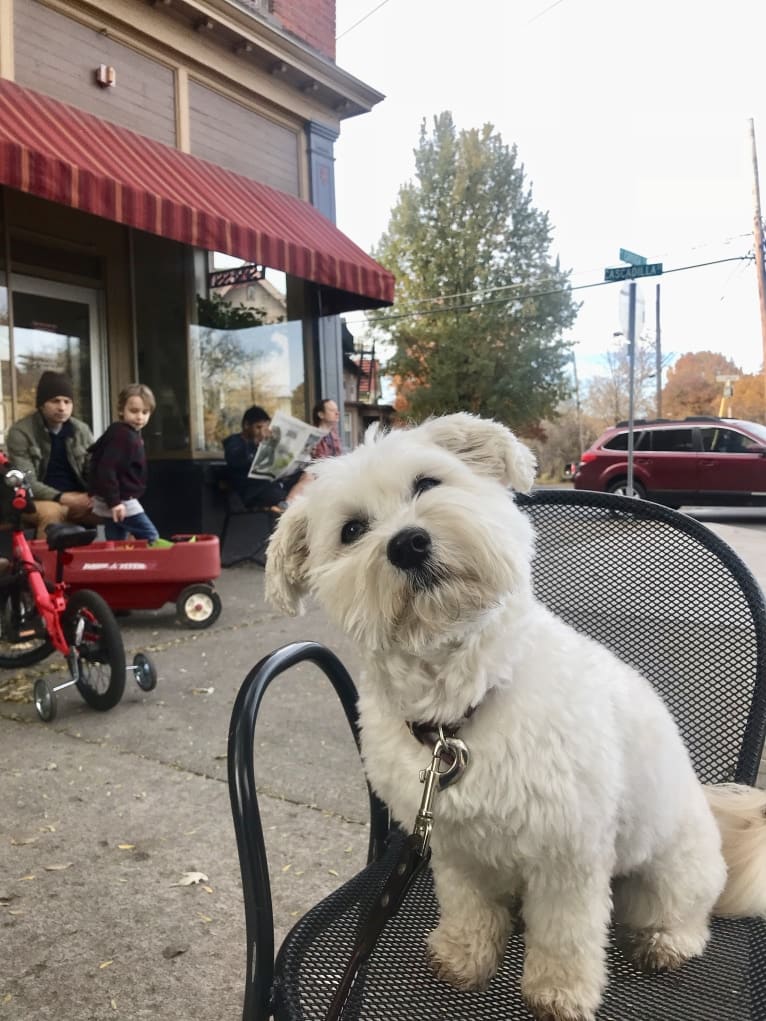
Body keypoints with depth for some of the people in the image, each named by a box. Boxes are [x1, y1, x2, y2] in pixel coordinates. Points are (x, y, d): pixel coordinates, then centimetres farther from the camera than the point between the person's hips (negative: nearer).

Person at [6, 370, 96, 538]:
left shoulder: (82, 430, 6)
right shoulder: (20, 432, -7)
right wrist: (62, 498, -29)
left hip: (78, 500, 4)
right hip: (37, 501, -4)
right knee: (51, 512, -38)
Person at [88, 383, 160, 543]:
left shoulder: (130, 434, 12)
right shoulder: (122, 436, -19)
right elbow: (106, 469, -26)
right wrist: (114, 501, -30)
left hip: (117, 499, 10)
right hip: (121, 501, -10)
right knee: (151, 538, -6)